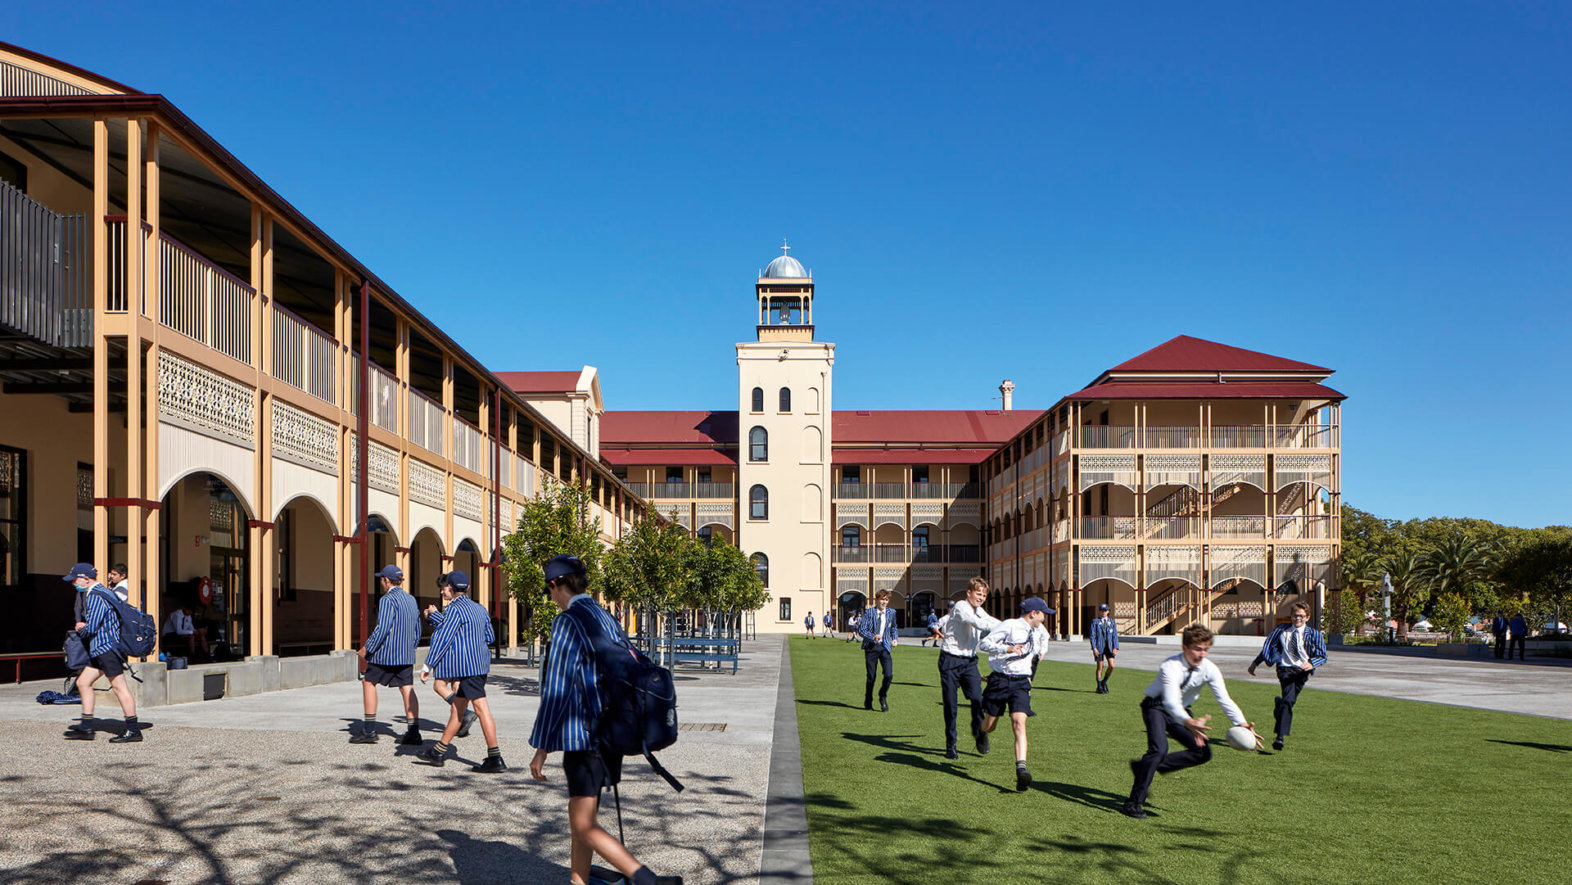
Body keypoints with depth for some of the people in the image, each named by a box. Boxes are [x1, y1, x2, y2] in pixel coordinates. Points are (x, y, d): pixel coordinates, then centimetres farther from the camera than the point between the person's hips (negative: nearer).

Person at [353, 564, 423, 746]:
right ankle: (413, 733, -4)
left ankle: (369, 730, 9)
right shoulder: (411, 600, 13)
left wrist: (366, 648, -12)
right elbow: (417, 631, 19)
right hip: (406, 655, 7)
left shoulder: (387, 600, -13)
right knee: (407, 689, 3)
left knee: (368, 683, 9)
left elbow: (382, 629, -21)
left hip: (386, 653, -7)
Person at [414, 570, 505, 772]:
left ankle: (495, 759, -11)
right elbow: (489, 637, 20)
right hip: (480, 663, 9)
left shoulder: (455, 610, -11)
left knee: (481, 708, -10)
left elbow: (443, 639, -14)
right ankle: (438, 752, 25)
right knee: (456, 707, 15)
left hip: (467, 666, -9)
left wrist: (428, 666, -8)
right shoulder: (478, 609, 15)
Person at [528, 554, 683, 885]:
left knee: (585, 825, -6)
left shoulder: (568, 622, -14)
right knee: (580, 815, 20)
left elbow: (557, 692, -17)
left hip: (584, 736, -9)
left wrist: (541, 749, -11)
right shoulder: (607, 619, 11)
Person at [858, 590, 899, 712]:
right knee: (871, 676, 3)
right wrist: (873, 636, -22)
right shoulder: (869, 613, -4)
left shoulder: (891, 613, 6)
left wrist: (894, 639, 6)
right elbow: (861, 630, -7)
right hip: (871, 647, -2)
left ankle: (883, 697, 12)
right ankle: (868, 702, 24)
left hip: (884, 647, 2)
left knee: (888, 674, -13)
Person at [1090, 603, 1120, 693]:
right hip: (1099, 647, -2)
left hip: (1109, 646, 2)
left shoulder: (1112, 622, 12)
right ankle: (1099, 687, 12)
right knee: (1100, 667, 1)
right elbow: (1092, 635, -2)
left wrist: (1115, 648, -4)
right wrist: (1094, 648, -13)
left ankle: (1104, 682, 13)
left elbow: (1115, 635, 8)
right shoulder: (1095, 622, 4)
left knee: (1112, 666, -10)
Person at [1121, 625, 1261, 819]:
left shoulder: (1209, 669, -15)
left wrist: (1243, 725, -29)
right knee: (1159, 748, -27)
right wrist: (1189, 723, -63)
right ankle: (1134, 803, -17)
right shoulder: (1171, 667, -32)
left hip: (1182, 710, 6)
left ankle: (1144, 768, 5)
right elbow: (1170, 702, -44)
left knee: (1203, 753, -5)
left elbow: (1225, 700, -13)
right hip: (1157, 707, -6)